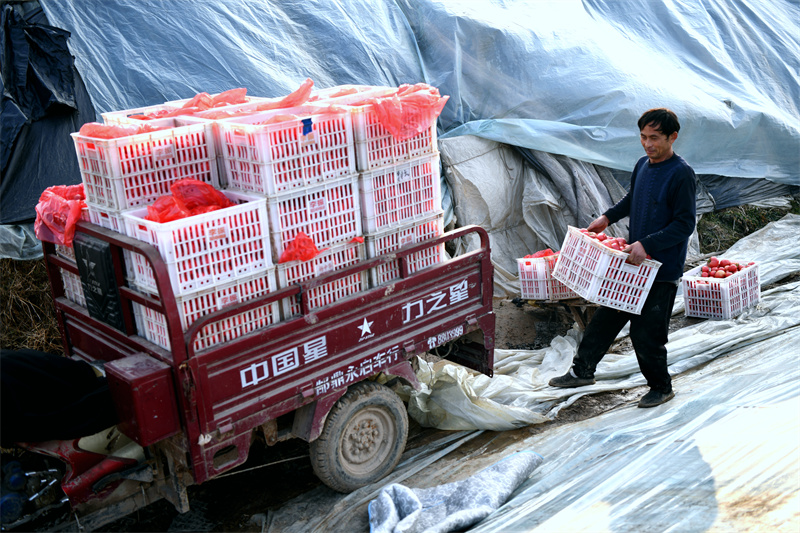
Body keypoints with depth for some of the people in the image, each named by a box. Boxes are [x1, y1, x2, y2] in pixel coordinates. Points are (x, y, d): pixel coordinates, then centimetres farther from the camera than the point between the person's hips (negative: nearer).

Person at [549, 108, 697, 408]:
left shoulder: (681, 174, -18)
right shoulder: (643, 165, 6)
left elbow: (685, 224, -19)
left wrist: (647, 244, -26)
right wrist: (608, 217, 14)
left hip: (663, 269, -7)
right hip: (633, 262, 7)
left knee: (646, 332, 1)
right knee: (607, 315, 14)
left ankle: (661, 387, 24)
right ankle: (583, 370, 28)